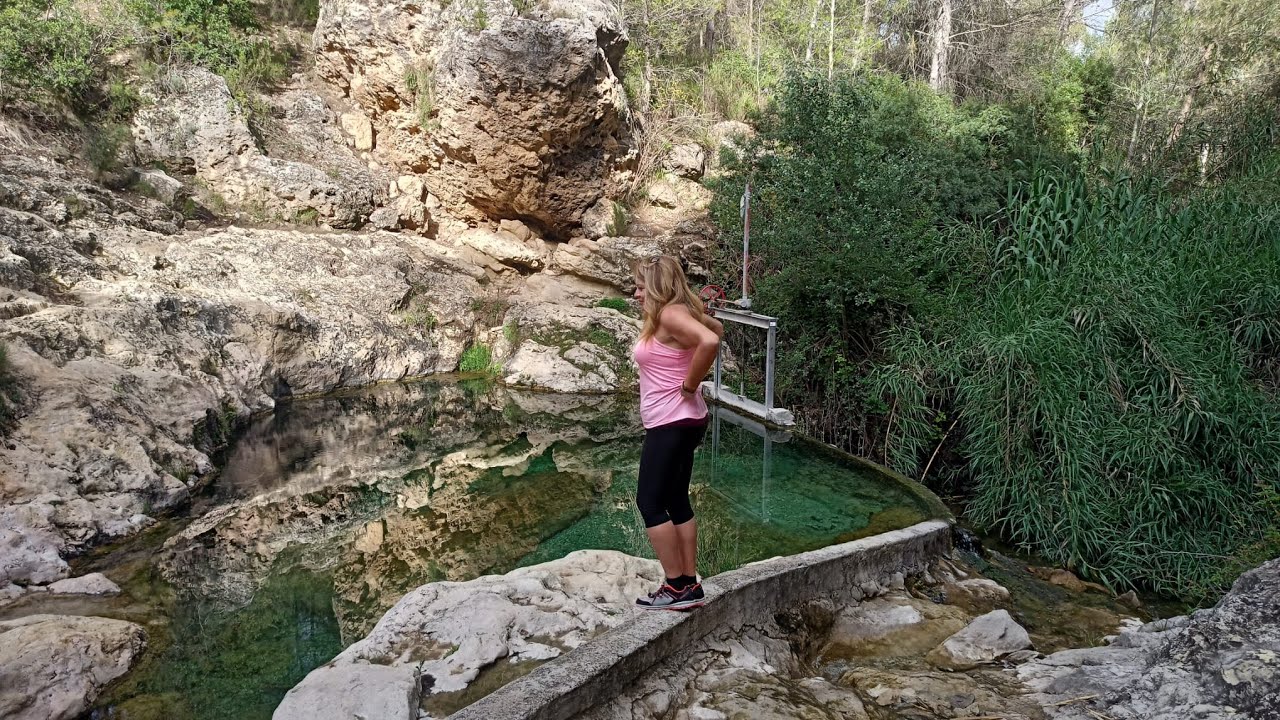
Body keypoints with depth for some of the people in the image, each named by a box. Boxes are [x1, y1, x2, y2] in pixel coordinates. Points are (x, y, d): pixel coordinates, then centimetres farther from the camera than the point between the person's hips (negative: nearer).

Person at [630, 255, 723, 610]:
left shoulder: (670, 314, -18)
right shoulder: (678, 313, 11)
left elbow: (709, 341, -35)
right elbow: (716, 328, 29)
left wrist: (689, 385, -21)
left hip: (672, 423, -10)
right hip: (678, 422, 10)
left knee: (650, 501, -3)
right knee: (675, 501, 14)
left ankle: (677, 587, 4)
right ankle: (690, 585, 20)